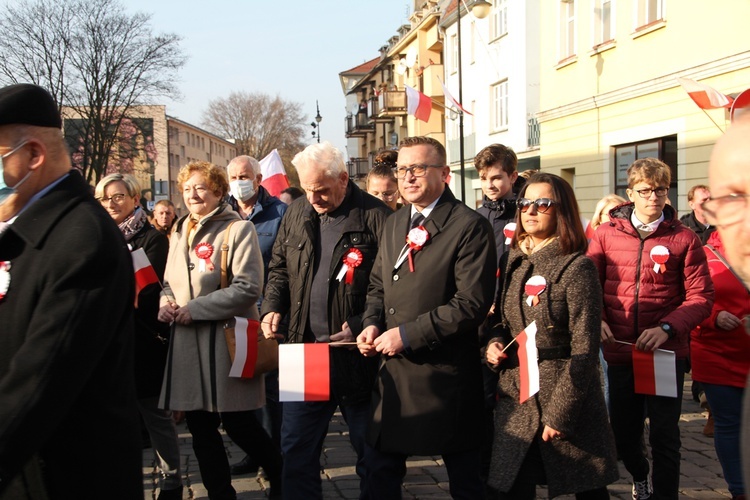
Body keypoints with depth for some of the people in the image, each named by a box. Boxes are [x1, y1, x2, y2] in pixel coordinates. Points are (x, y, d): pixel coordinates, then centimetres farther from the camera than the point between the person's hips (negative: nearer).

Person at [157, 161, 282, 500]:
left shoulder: (238, 229, -8)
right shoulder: (180, 232, 14)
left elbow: (248, 288, -16)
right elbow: (170, 282, 23)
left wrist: (195, 309, -17)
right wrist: (165, 302, -1)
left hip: (226, 340, -7)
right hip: (187, 343, 7)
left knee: (238, 424, 0)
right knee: (200, 427, 11)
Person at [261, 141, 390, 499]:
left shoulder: (374, 217, -11)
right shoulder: (296, 214, 8)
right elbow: (279, 268, 20)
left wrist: (361, 325, -19)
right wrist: (272, 307, 3)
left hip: (357, 356, -5)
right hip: (304, 350, 5)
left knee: (369, 449, 10)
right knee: (296, 449, 11)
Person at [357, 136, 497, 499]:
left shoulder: (470, 227, -12)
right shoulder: (394, 224, 12)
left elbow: (472, 304, -19)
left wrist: (408, 334, -18)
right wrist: (373, 324, 0)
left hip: (445, 372, -7)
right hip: (392, 372, 7)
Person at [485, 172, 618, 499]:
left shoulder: (576, 267, -10)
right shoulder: (511, 263, 8)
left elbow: (584, 349, -14)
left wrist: (559, 413, -17)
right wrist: (493, 345, -1)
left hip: (569, 402, -5)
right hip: (515, 401, 5)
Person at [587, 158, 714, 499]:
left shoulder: (684, 238, -3)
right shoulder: (607, 234, 2)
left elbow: (701, 297, -5)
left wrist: (667, 328, -19)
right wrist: (598, 320, -11)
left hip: (666, 353, -2)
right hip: (619, 352, 2)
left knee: (665, 438, 2)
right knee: (623, 434, 16)